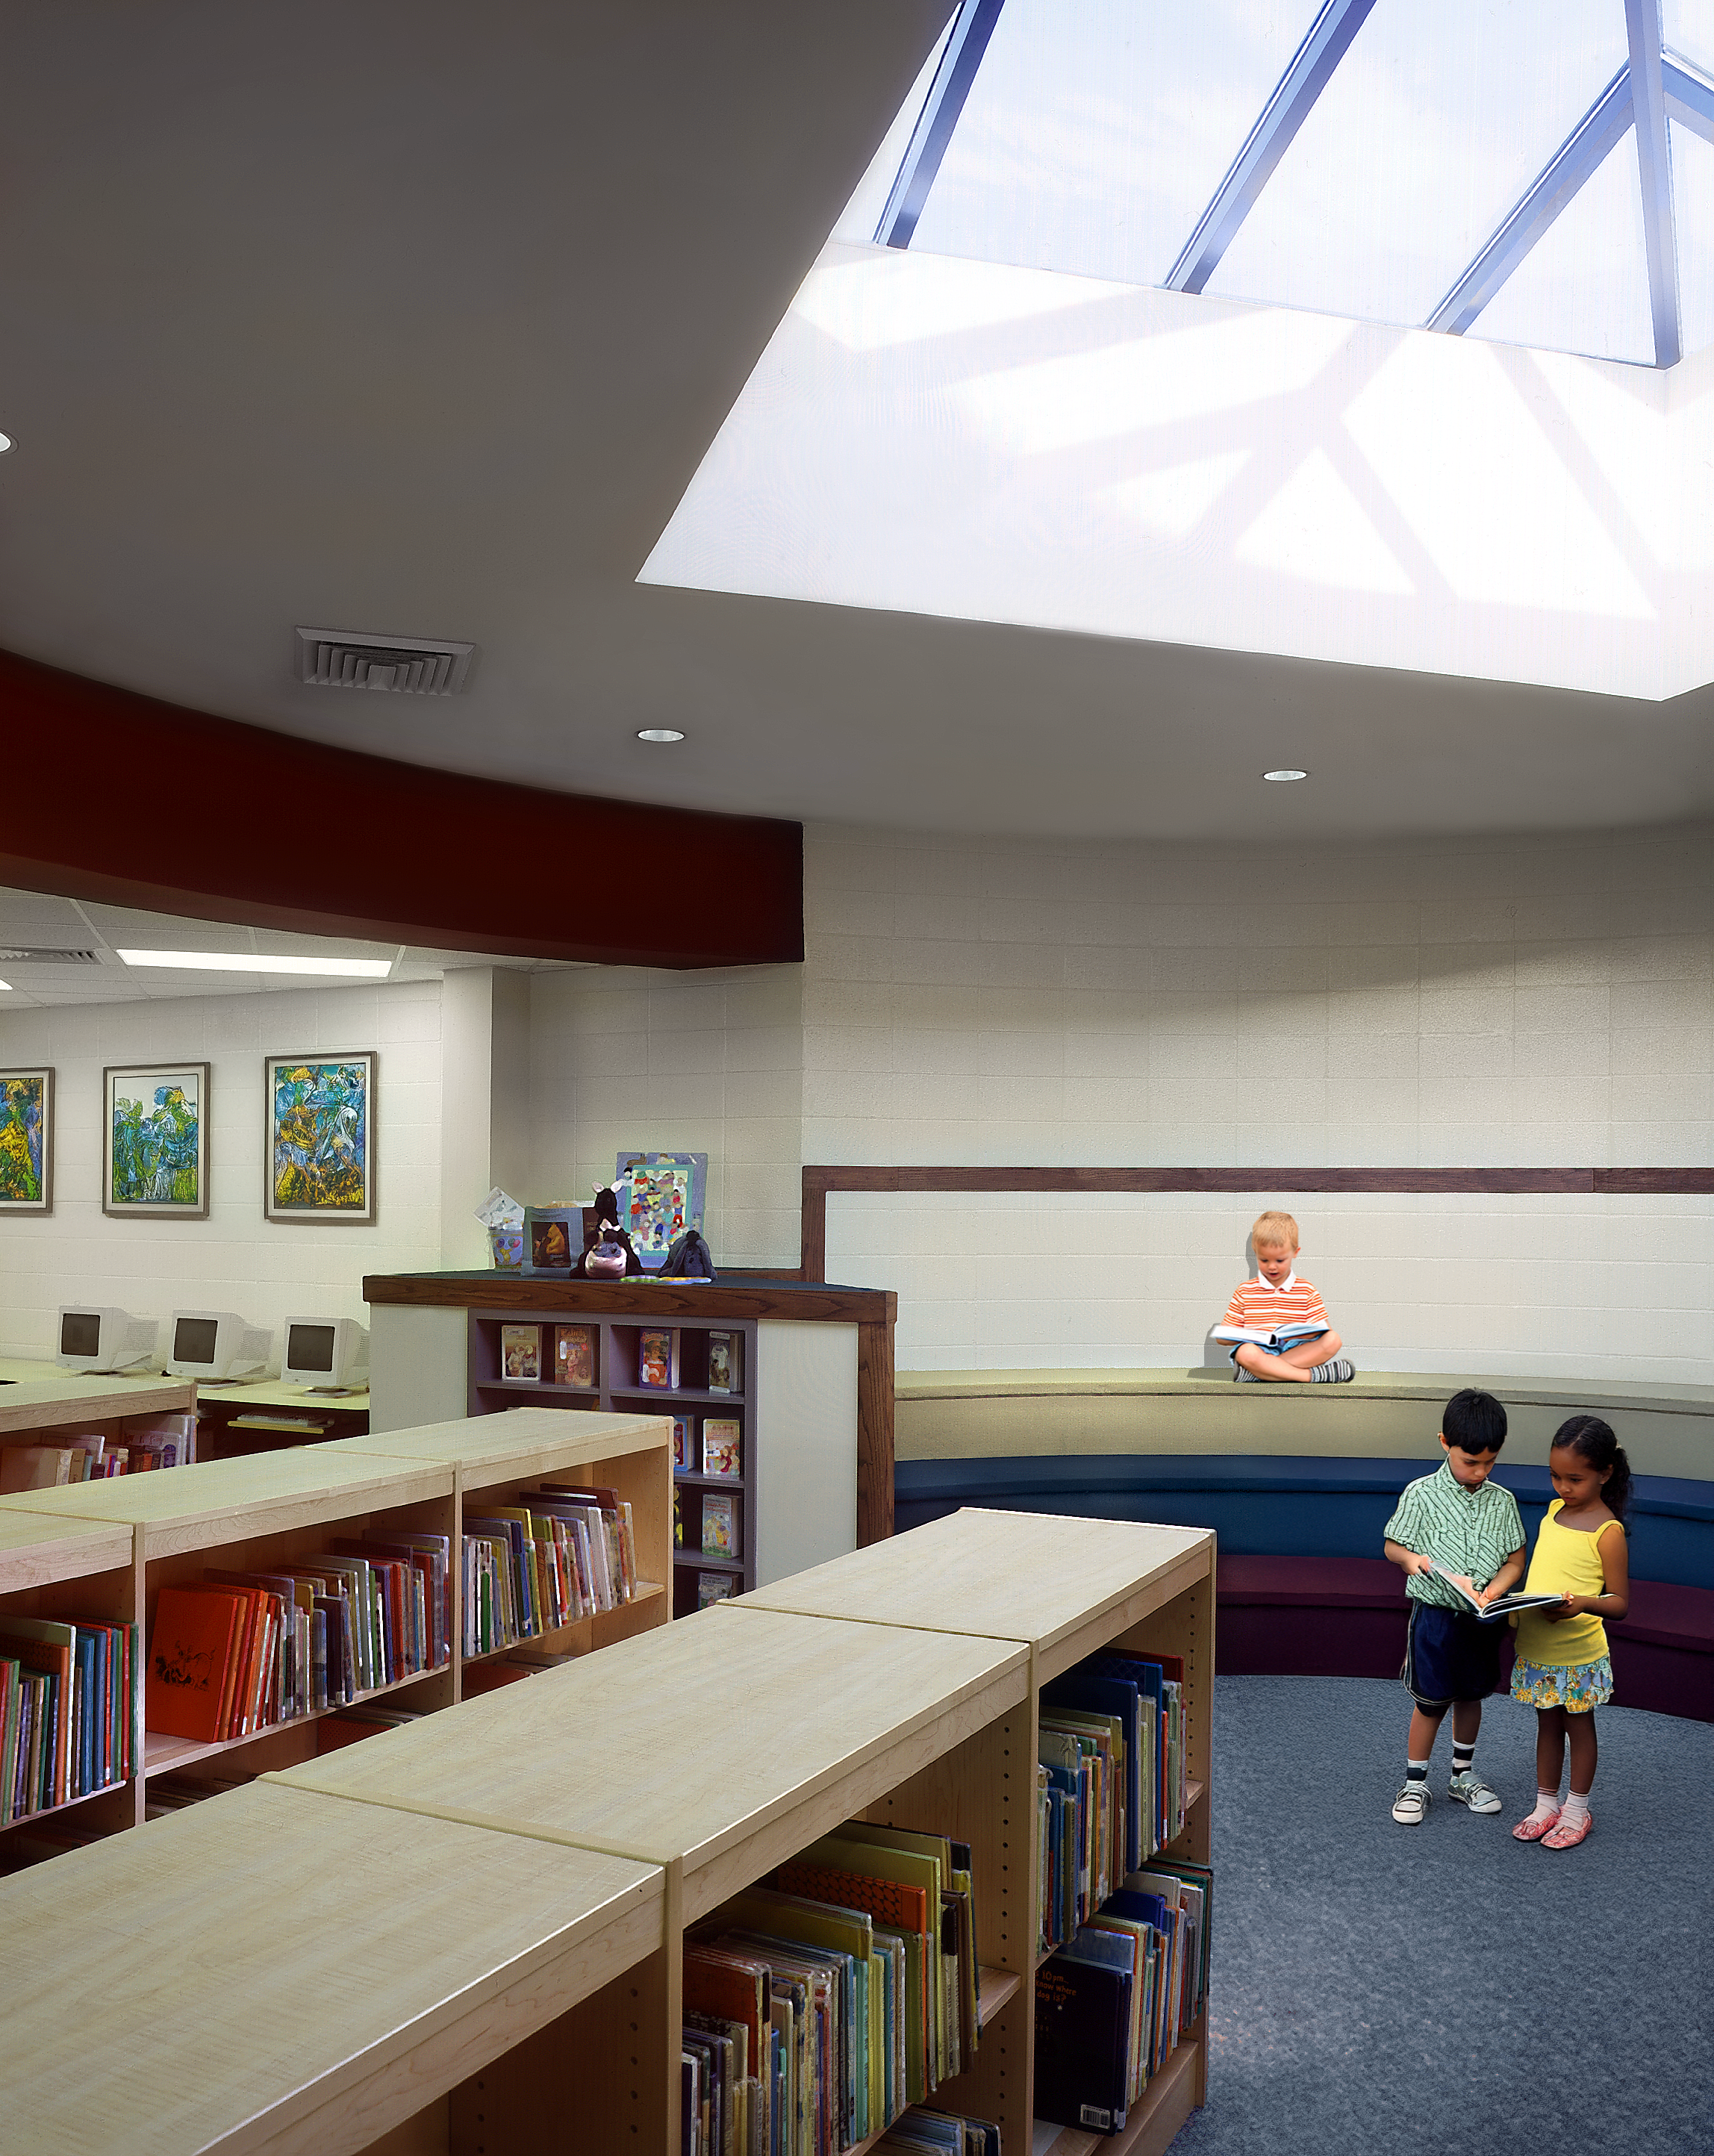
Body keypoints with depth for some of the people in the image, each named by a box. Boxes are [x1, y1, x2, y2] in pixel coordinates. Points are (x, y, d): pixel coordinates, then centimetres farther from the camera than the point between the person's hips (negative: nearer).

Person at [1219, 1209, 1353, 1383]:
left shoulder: (1307, 1291, 14)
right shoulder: (1244, 1292, 12)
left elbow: (1324, 1331, 9)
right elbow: (1222, 1336, 11)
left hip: (1297, 1351, 2)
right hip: (1260, 1352, -2)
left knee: (1333, 1340, -25)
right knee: (1246, 1352, -37)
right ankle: (1311, 1375, -33)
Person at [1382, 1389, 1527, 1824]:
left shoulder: (1502, 1501, -1)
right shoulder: (1421, 1494, -10)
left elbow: (1515, 1560, 2)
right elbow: (1392, 1546, -3)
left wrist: (1491, 1592, -15)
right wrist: (1412, 1559, -25)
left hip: (1482, 1619, 3)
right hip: (1436, 1614, -3)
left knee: (1470, 1695, 18)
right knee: (1432, 1702, 5)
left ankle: (1463, 1776, 35)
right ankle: (1415, 1784, 20)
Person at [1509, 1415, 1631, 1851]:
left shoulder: (1607, 1530, -17)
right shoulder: (1555, 1509, 3)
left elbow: (1620, 1602, -15)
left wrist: (1584, 1603, -33)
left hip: (1577, 1652, -6)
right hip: (1536, 1647, 6)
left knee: (1578, 1726, 12)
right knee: (1548, 1724, 17)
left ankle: (1577, 1810, 28)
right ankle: (1546, 1804, 31)